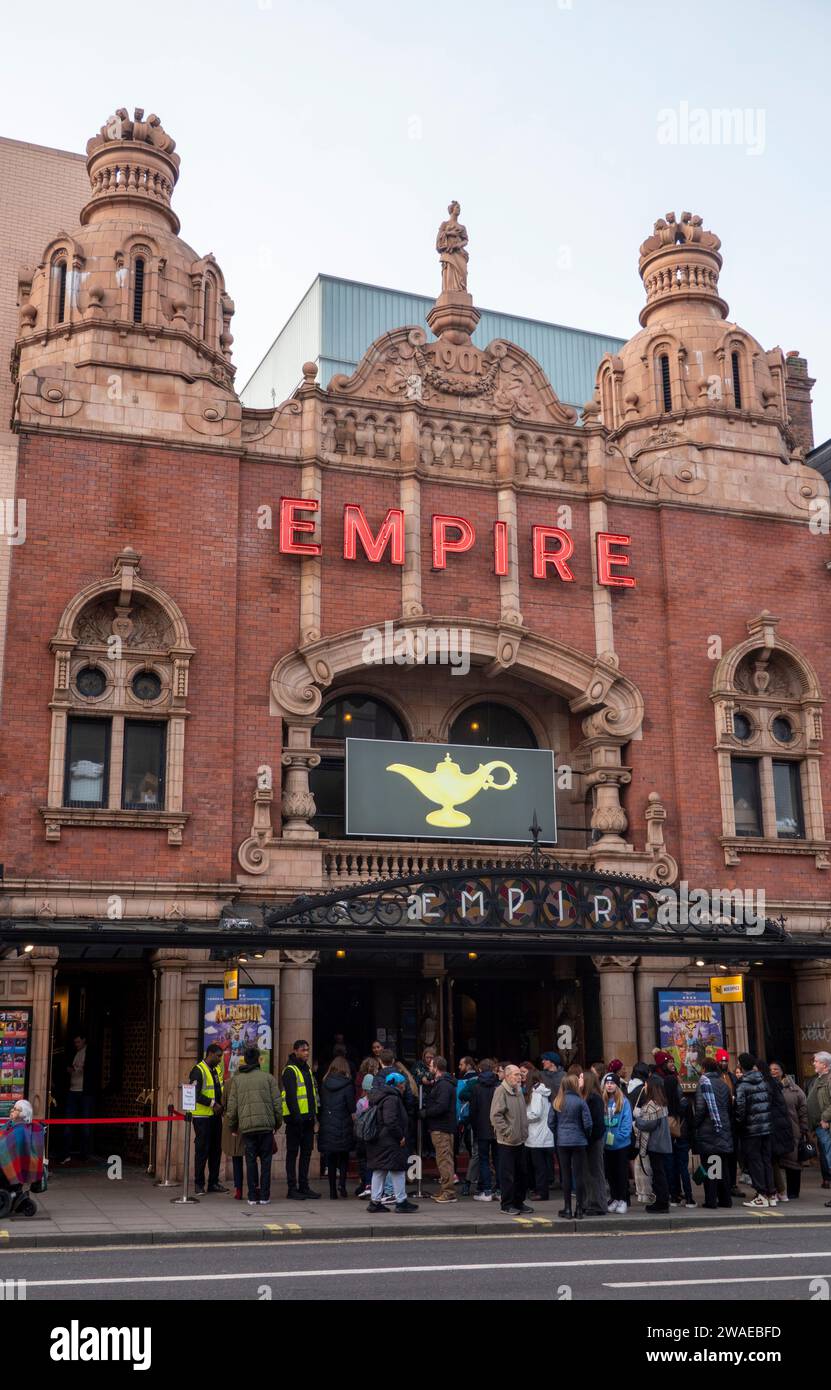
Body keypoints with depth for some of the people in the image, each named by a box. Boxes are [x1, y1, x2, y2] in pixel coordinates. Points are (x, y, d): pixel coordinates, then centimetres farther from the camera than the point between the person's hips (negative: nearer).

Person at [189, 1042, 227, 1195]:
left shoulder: (217, 1070, 13)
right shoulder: (198, 1070, -13)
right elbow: (195, 1094, -20)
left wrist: (222, 1104, 5)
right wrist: (212, 1103, -21)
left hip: (216, 1115, 8)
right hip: (202, 1117, -8)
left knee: (216, 1149, 10)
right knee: (202, 1150, -3)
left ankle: (213, 1182, 18)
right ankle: (199, 1184, 6)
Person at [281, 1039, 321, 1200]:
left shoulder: (307, 1069, 18)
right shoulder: (290, 1070, -10)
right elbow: (290, 1096, -17)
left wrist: (315, 1112, 16)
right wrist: (295, 1116, -22)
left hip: (307, 1118, 9)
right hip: (295, 1118, -9)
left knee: (306, 1152, 12)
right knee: (293, 1153, -2)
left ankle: (304, 1187, 18)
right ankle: (292, 1189, 2)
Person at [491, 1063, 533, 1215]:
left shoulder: (518, 1092, 13)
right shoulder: (501, 1091, -13)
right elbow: (496, 1115, -18)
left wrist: (524, 1131, 13)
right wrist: (507, 1132, -19)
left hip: (520, 1140, 8)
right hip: (507, 1141, -8)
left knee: (521, 1173, 14)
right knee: (507, 1174, -2)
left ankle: (519, 1202, 24)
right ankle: (507, 1205, 6)